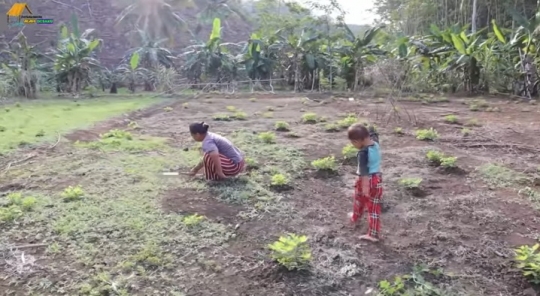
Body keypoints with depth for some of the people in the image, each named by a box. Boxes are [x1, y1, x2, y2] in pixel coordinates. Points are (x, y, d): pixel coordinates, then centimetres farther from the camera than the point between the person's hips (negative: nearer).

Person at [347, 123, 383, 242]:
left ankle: (355, 218, 51)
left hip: (367, 180, -6)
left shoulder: (363, 152, -26)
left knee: (359, 201, 23)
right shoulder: (376, 144, -6)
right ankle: (374, 234, 14)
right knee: (374, 206, 10)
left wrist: (365, 186, -27)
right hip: (377, 179, 6)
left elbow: (364, 171, -27)